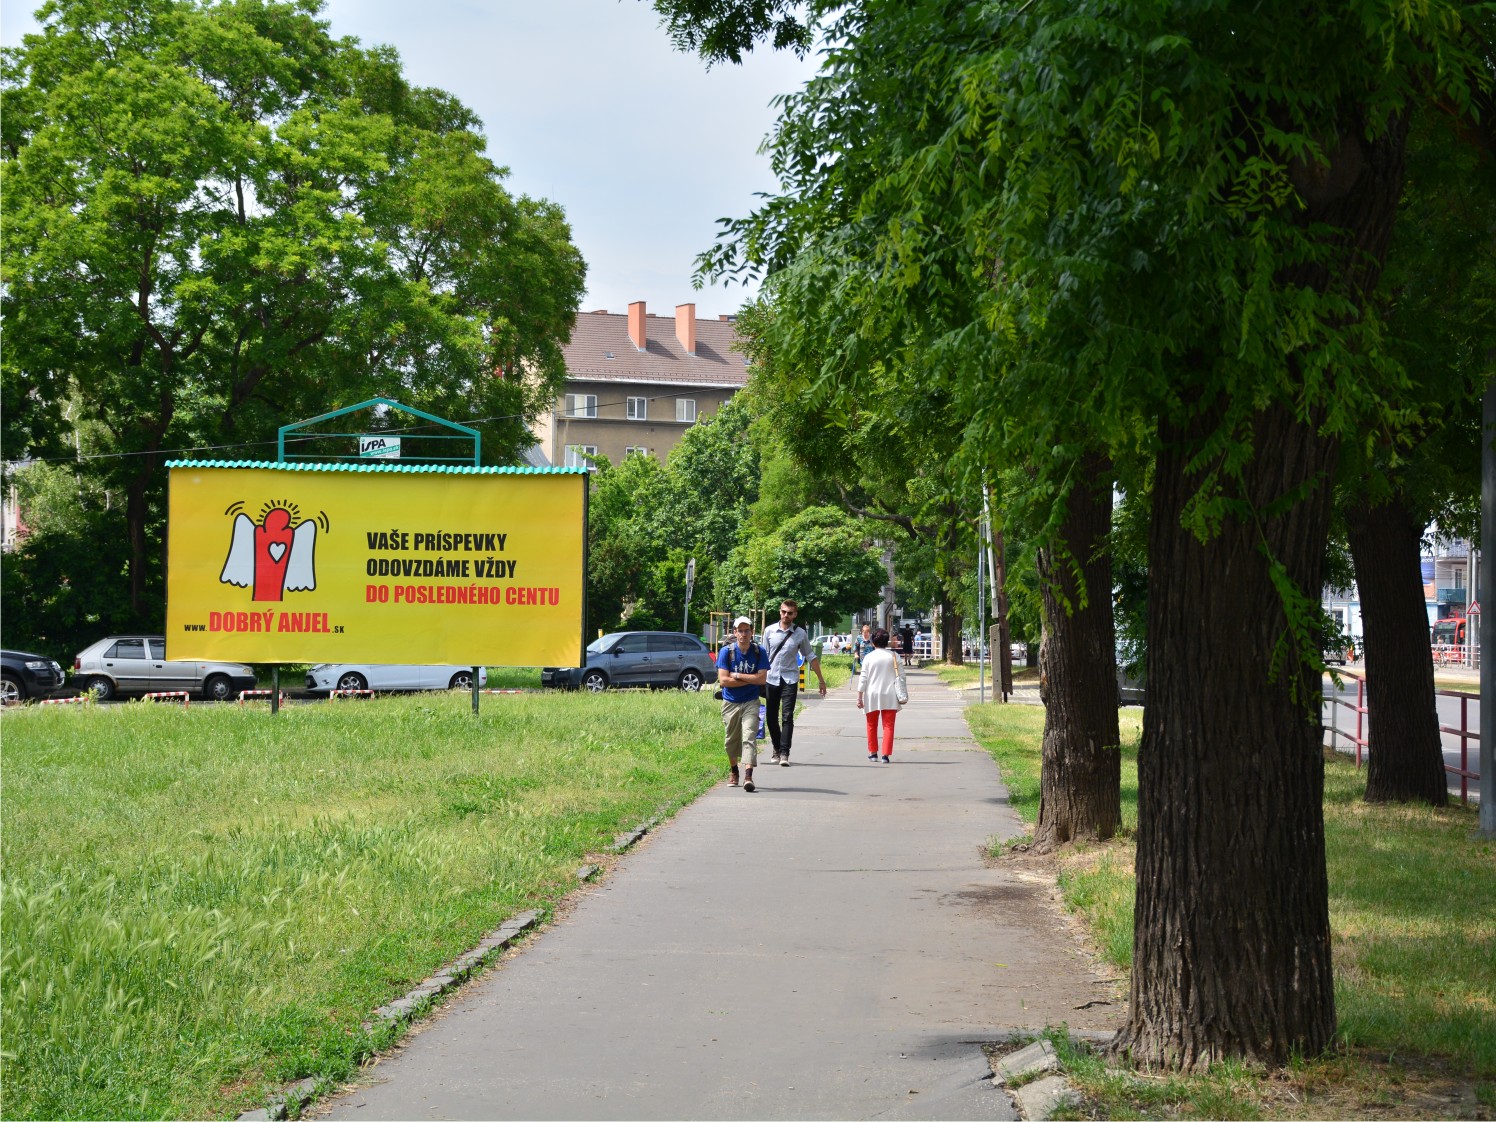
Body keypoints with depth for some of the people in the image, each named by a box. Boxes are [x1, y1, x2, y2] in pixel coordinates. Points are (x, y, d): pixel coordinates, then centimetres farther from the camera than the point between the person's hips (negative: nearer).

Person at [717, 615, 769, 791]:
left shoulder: (759, 652, -4)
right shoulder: (726, 652, -6)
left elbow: (762, 679, -12)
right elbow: (723, 680, -14)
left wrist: (737, 676, -13)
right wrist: (750, 679, -13)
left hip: (750, 703, -1)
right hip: (730, 703, 1)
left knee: (749, 738, -15)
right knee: (732, 740, 12)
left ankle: (748, 776, -24)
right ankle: (733, 771, 34)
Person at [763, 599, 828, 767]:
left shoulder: (800, 634, -1)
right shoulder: (769, 631, 1)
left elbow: (810, 657, 7)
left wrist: (821, 680, 9)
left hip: (790, 679, -2)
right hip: (771, 678, 2)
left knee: (787, 717, -11)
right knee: (772, 718, 8)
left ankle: (784, 753, -12)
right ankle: (777, 750, 26)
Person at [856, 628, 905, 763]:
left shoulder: (869, 657, -2)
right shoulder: (893, 656, 0)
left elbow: (863, 678, -4)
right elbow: (899, 677, -1)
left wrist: (859, 696, 0)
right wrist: (901, 695, 6)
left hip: (872, 696, 0)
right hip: (889, 696, 0)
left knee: (872, 726, 15)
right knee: (888, 726, 1)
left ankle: (873, 753, 20)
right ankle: (886, 754, -9)